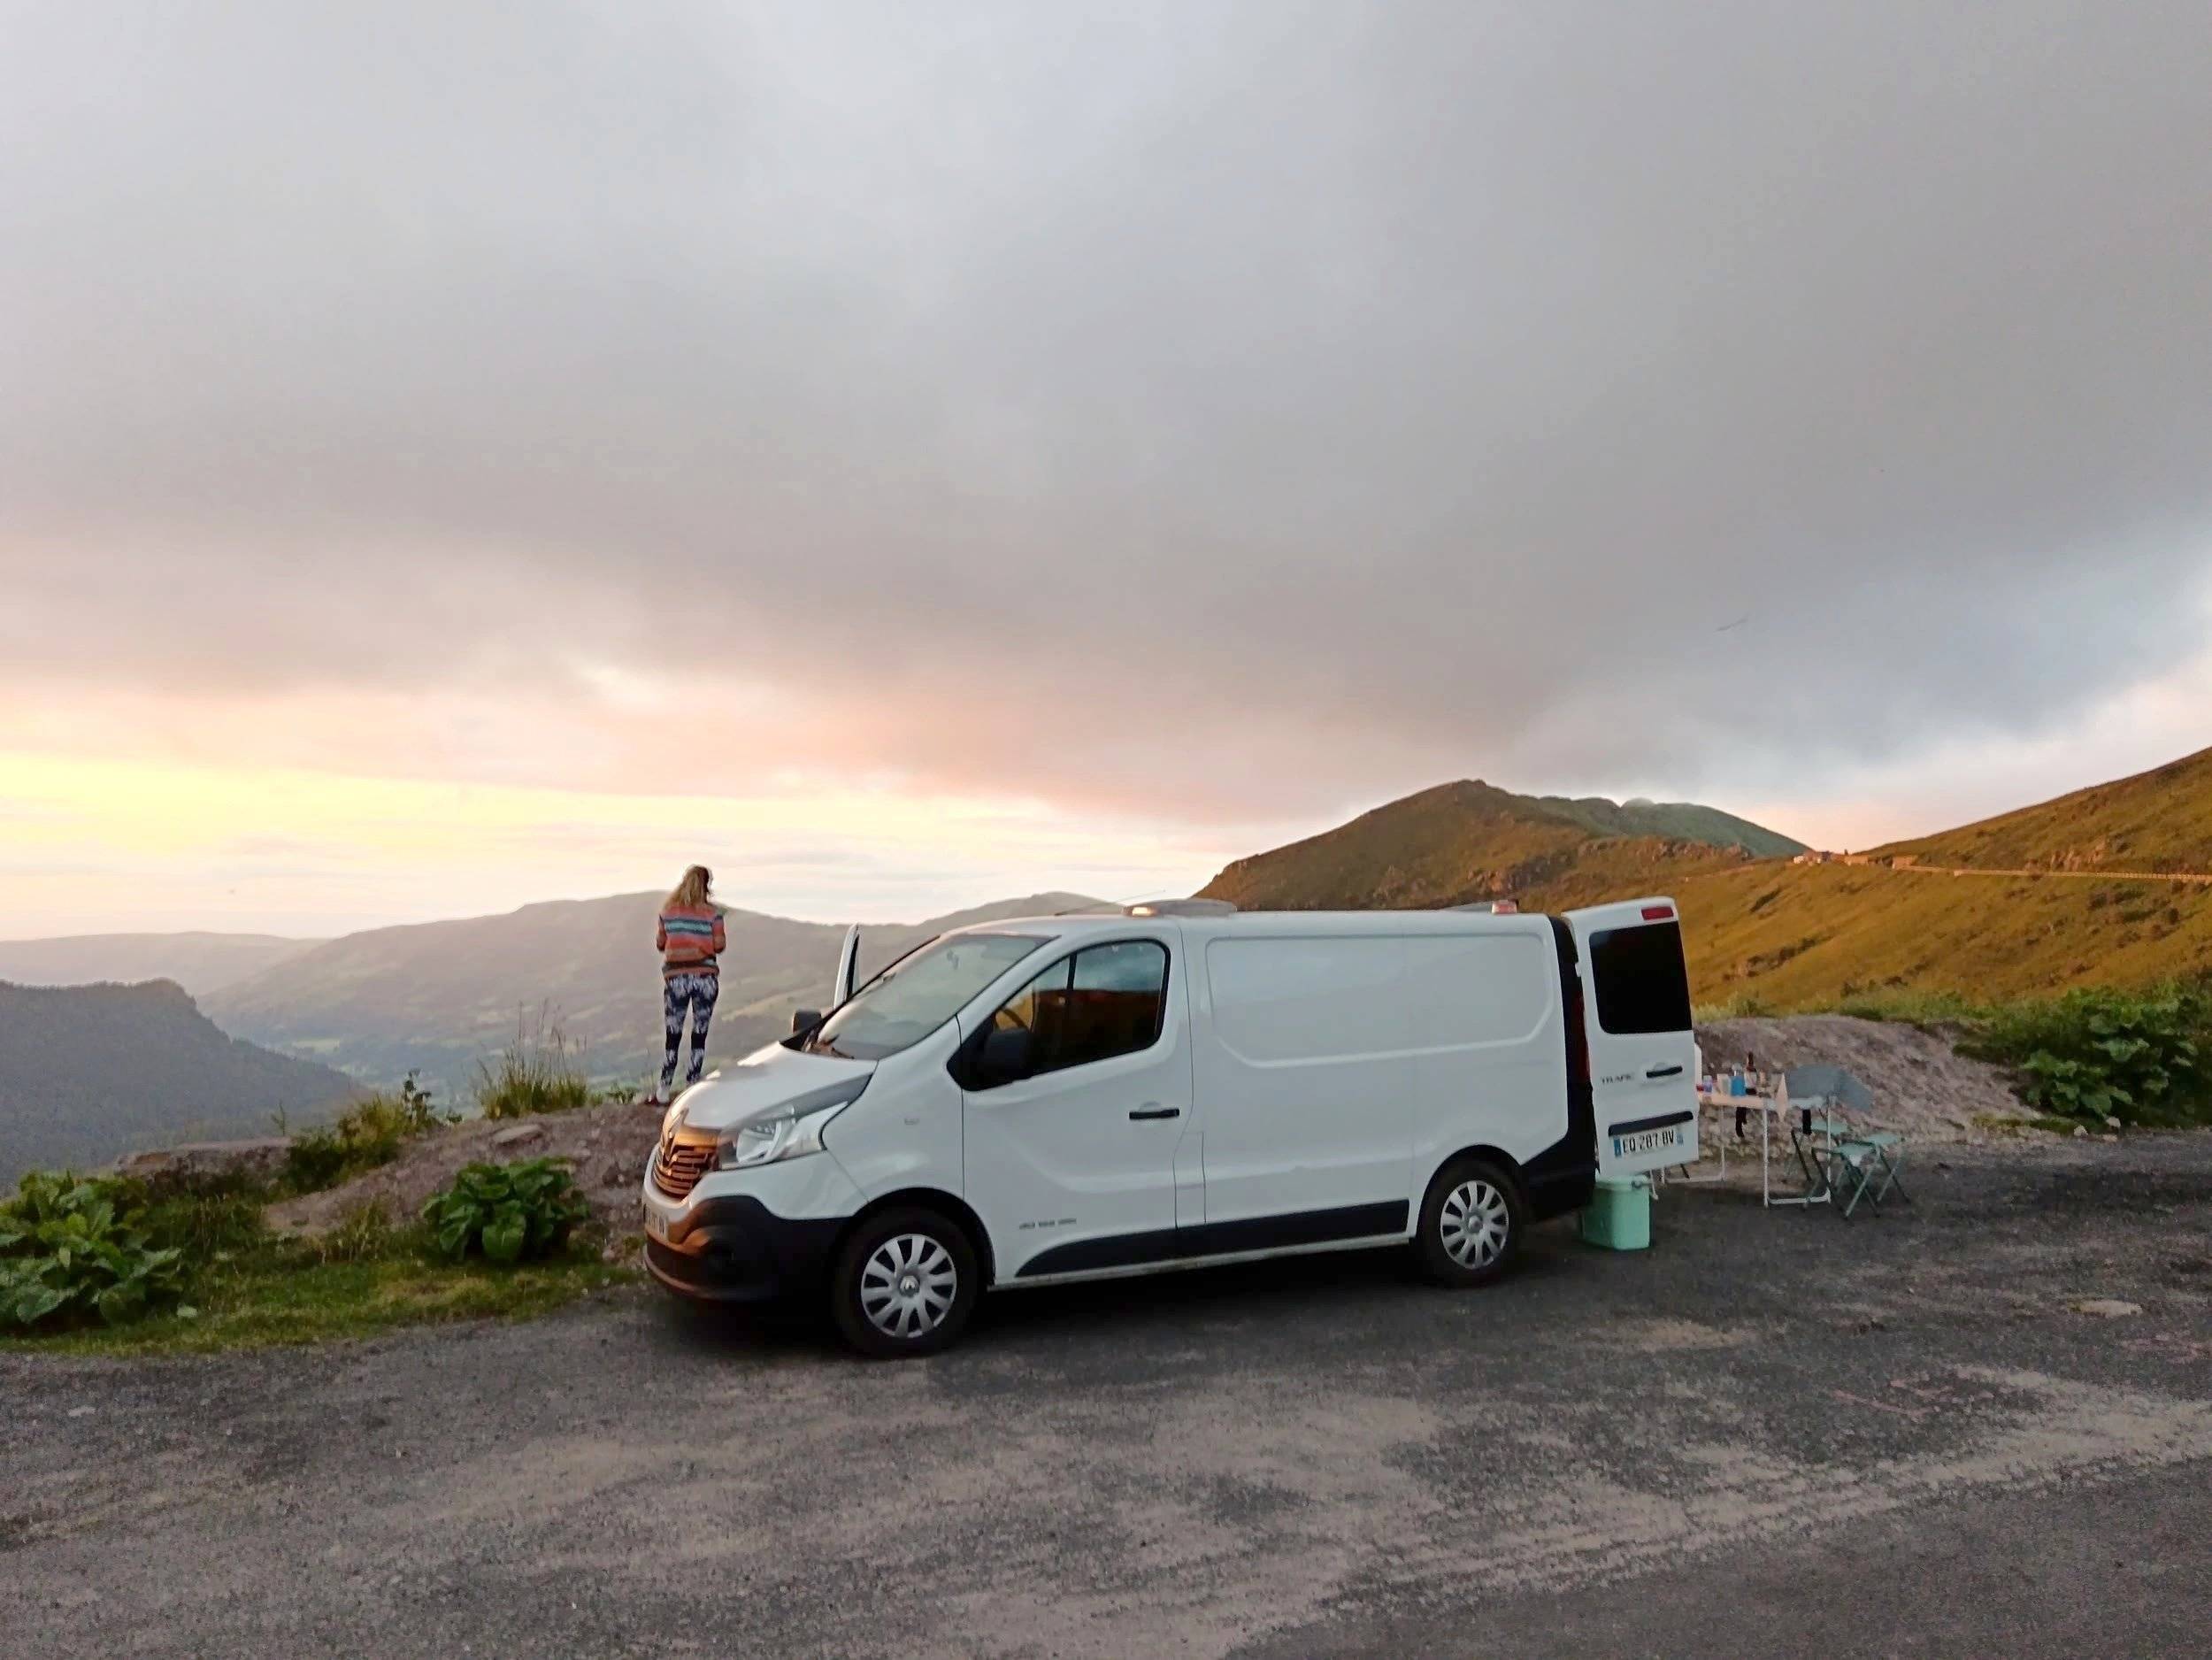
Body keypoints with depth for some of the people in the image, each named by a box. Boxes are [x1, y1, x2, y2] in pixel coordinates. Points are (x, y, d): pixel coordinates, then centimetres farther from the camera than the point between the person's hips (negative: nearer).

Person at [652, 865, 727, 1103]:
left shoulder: (668, 910, 3)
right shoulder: (712, 912, -4)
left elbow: (660, 944, 9)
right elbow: (719, 946, -3)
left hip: (675, 977, 1)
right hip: (706, 977, -1)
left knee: (673, 1037, 7)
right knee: (699, 1036, 7)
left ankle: (663, 1092, 8)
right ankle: (692, 1087, 9)